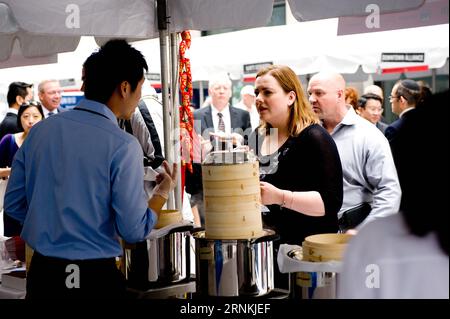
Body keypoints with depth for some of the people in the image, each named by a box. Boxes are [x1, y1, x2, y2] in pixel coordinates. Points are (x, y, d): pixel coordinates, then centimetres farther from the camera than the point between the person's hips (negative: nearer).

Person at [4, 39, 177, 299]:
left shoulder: (39, 131, 0)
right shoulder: (122, 145, -15)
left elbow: (13, 205, 7)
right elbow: (134, 231, -13)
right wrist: (164, 191, 4)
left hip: (42, 274, 5)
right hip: (95, 277, -5)